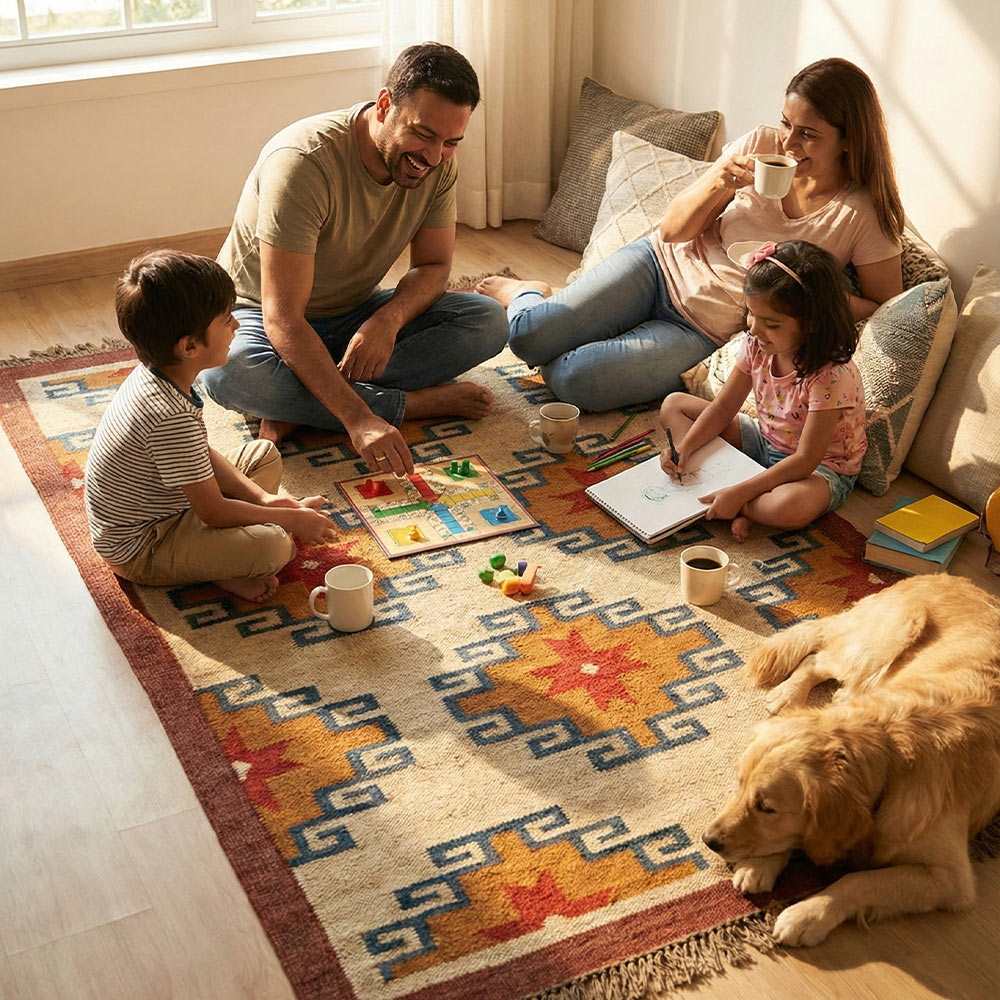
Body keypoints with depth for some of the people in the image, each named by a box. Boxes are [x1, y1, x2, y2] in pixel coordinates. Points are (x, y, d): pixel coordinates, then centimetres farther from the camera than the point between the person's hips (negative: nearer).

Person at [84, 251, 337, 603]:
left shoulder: (152, 374, -5)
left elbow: (201, 454, 9)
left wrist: (260, 498, 0)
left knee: (264, 453, 15)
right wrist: (292, 520, -13)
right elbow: (214, 512, -25)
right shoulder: (173, 417, -34)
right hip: (139, 551, -10)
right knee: (274, 545, -29)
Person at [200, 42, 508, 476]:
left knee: (489, 321, -17)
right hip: (260, 314, -5)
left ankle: (297, 405, -23)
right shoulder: (303, 162, -32)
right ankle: (416, 402, -25)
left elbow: (434, 265, -2)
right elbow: (283, 320, -36)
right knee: (227, 373, -40)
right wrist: (358, 419, -45)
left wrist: (389, 319, -27)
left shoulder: (438, 163, -13)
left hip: (356, 315, 5)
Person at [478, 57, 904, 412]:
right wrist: (717, 183, -21)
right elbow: (672, 229, -2)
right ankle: (526, 292, 22)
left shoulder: (862, 215, -15)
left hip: (703, 332, -2)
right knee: (529, 334, -16)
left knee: (571, 379, -21)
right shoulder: (760, 146, -6)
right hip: (661, 266, 2)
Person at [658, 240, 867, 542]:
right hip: (765, 443, 8)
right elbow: (724, 406, 2)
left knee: (791, 506, -44)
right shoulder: (757, 345, -10)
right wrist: (685, 446, -15)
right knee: (674, 405, 2)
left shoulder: (831, 377, -31)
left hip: (822, 468, -8)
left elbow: (805, 460, -30)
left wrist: (738, 493, -34)